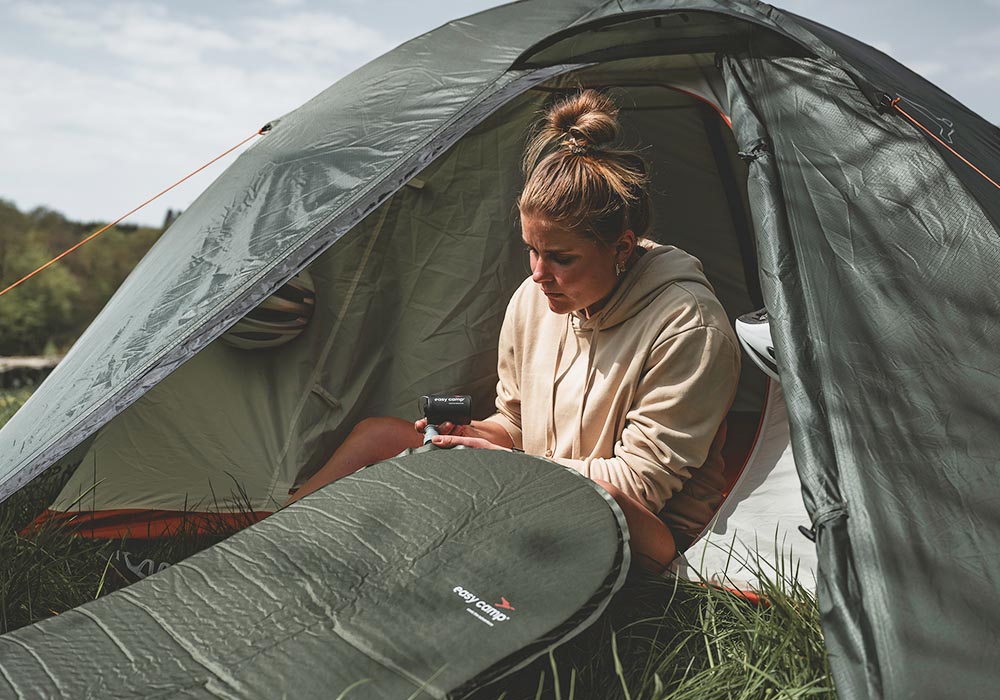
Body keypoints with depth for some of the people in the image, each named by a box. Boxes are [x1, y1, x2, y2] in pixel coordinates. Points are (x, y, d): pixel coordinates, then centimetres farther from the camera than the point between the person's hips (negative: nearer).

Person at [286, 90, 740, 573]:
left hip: (648, 538, -6)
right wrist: (475, 434, -10)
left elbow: (641, 485, -19)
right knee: (377, 433, -4)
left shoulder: (687, 325, -20)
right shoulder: (533, 298, 0)